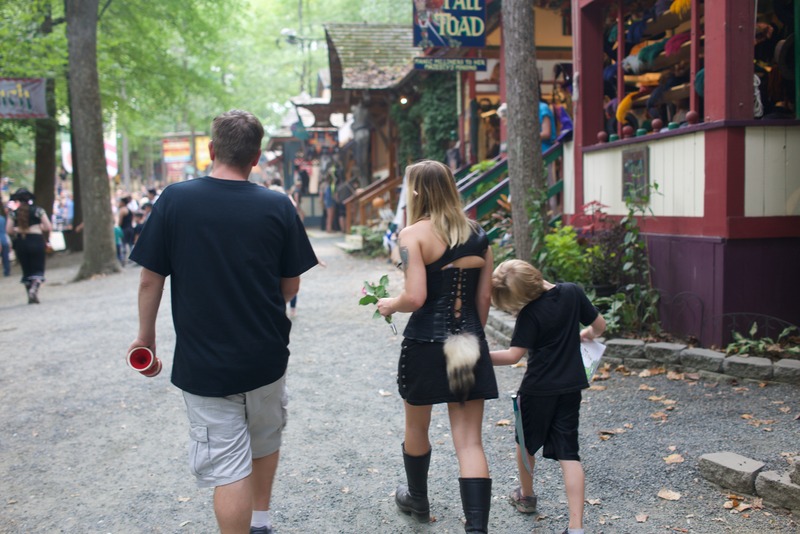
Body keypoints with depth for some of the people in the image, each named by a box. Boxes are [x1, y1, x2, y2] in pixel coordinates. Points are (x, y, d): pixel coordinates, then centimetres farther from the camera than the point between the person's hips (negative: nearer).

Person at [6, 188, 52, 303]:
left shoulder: (13, 213, 2)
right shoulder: (38, 210, -2)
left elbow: (8, 230, -4)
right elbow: (48, 227, -5)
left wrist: (18, 230, 16)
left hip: (20, 243, 2)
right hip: (36, 241, -2)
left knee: (26, 271, 13)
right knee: (38, 269, 3)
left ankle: (31, 297, 14)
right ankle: (34, 288, -22)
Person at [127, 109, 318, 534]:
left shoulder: (174, 199, -10)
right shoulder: (277, 206, -7)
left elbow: (150, 279, -6)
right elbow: (290, 286, 0)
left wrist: (145, 334, 9)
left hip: (203, 362, -2)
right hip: (266, 355, 3)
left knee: (227, 467, 5)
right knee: (265, 439, 26)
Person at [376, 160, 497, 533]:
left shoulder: (414, 234, -10)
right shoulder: (478, 235, 6)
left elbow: (415, 297, -18)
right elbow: (484, 298, 8)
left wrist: (389, 305, 2)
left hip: (425, 344, -3)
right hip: (470, 346, 4)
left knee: (416, 429, 21)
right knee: (469, 442, 4)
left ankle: (417, 500, 43)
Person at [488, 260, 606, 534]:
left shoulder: (529, 313, -19)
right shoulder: (573, 292, -4)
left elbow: (513, 355, -18)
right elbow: (599, 324, 5)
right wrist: (586, 334, 26)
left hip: (537, 389, -4)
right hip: (571, 386, 4)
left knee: (526, 443, 22)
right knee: (568, 453, 3)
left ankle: (526, 496, 42)